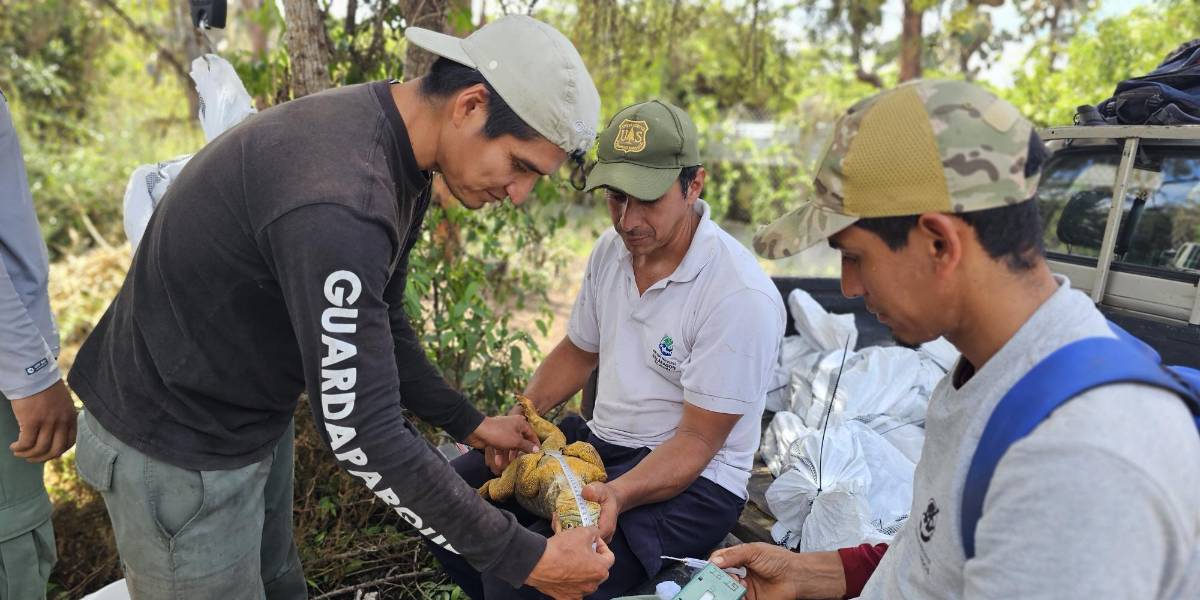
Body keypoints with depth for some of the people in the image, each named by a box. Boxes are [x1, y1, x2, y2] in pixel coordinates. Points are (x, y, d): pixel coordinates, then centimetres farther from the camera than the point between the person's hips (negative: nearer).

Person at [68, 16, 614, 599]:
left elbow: (381, 325, 7)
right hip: (178, 444, -8)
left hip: (256, 417, 9)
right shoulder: (337, 202, -36)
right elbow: (362, 437, -33)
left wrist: (468, 423, 6)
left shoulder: (398, 153, -5)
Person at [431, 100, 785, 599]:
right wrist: (519, 419, 0)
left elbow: (696, 441, -19)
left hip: (691, 482, -7)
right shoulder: (611, 249, 2)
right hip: (599, 441, 8)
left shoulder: (741, 295, -22)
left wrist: (616, 495, -35)